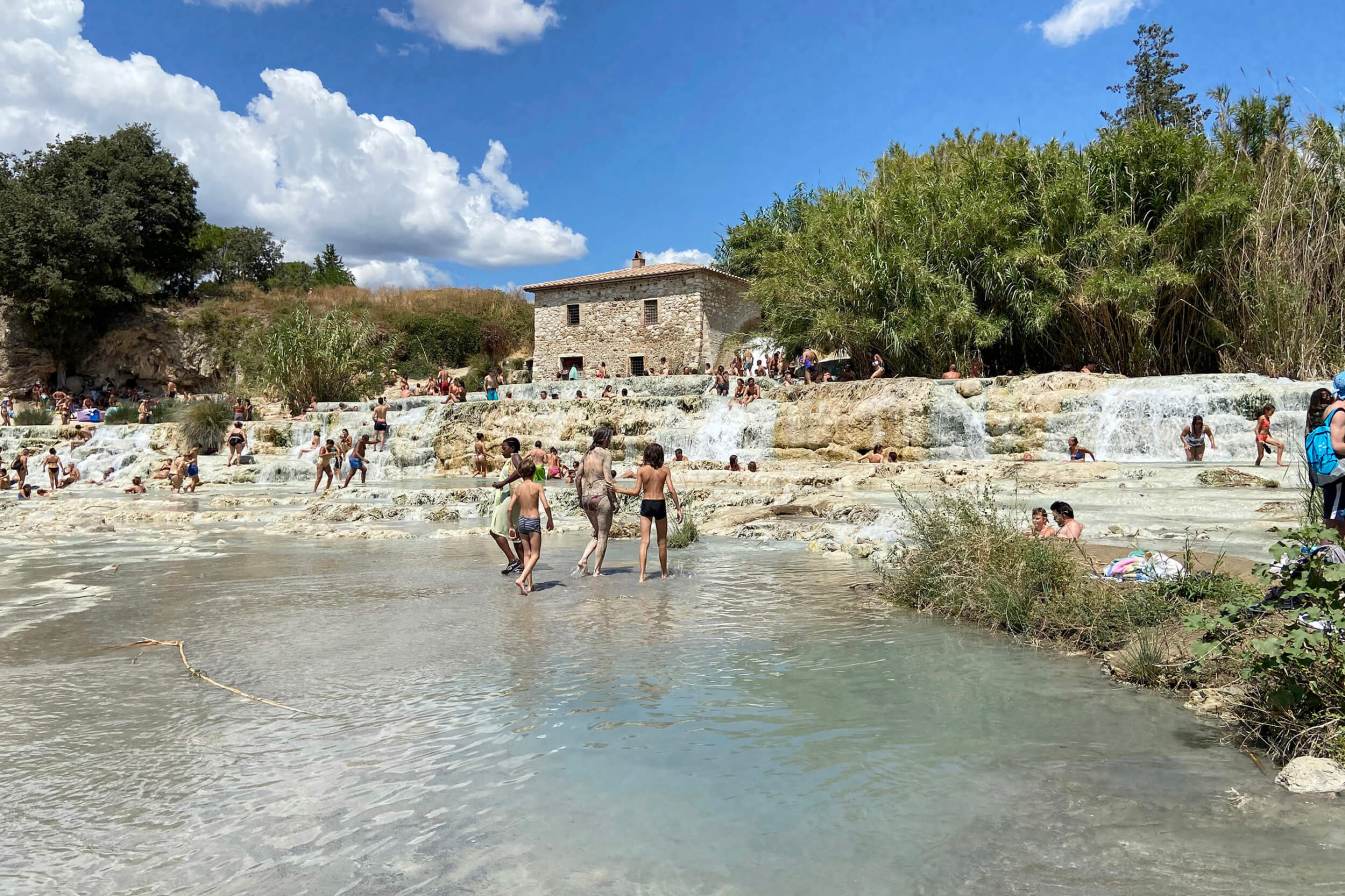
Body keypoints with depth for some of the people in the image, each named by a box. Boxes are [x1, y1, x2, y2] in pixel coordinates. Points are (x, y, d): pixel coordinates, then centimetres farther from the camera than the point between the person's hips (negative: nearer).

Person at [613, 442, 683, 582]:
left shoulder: (641, 470, -3)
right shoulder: (665, 470, -2)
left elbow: (636, 491, -6)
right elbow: (671, 490, -8)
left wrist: (618, 490, 6)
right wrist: (678, 509, -3)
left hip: (646, 504, 0)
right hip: (660, 504, 0)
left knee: (644, 541, 0)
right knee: (662, 541, 14)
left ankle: (642, 575, -8)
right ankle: (664, 573, 24)